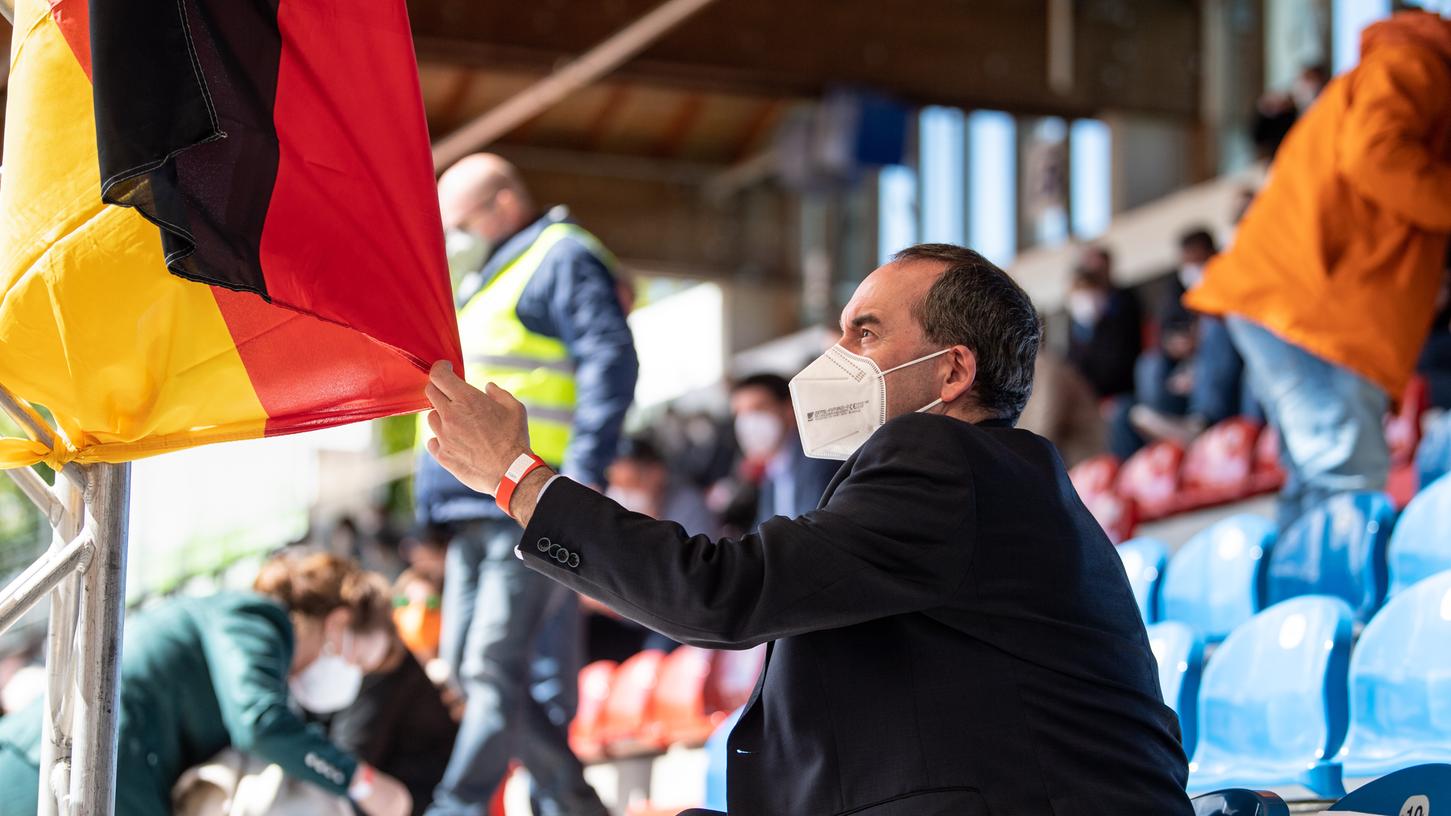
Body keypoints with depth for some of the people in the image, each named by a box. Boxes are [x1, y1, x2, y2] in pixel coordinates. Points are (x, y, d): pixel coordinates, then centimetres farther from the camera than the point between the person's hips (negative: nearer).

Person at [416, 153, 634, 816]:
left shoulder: (564, 258, -3)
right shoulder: (492, 275, 27)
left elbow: (610, 363, -14)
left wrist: (583, 475, -23)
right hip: (477, 511, 10)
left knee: (495, 673, -14)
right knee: (467, 667, 7)